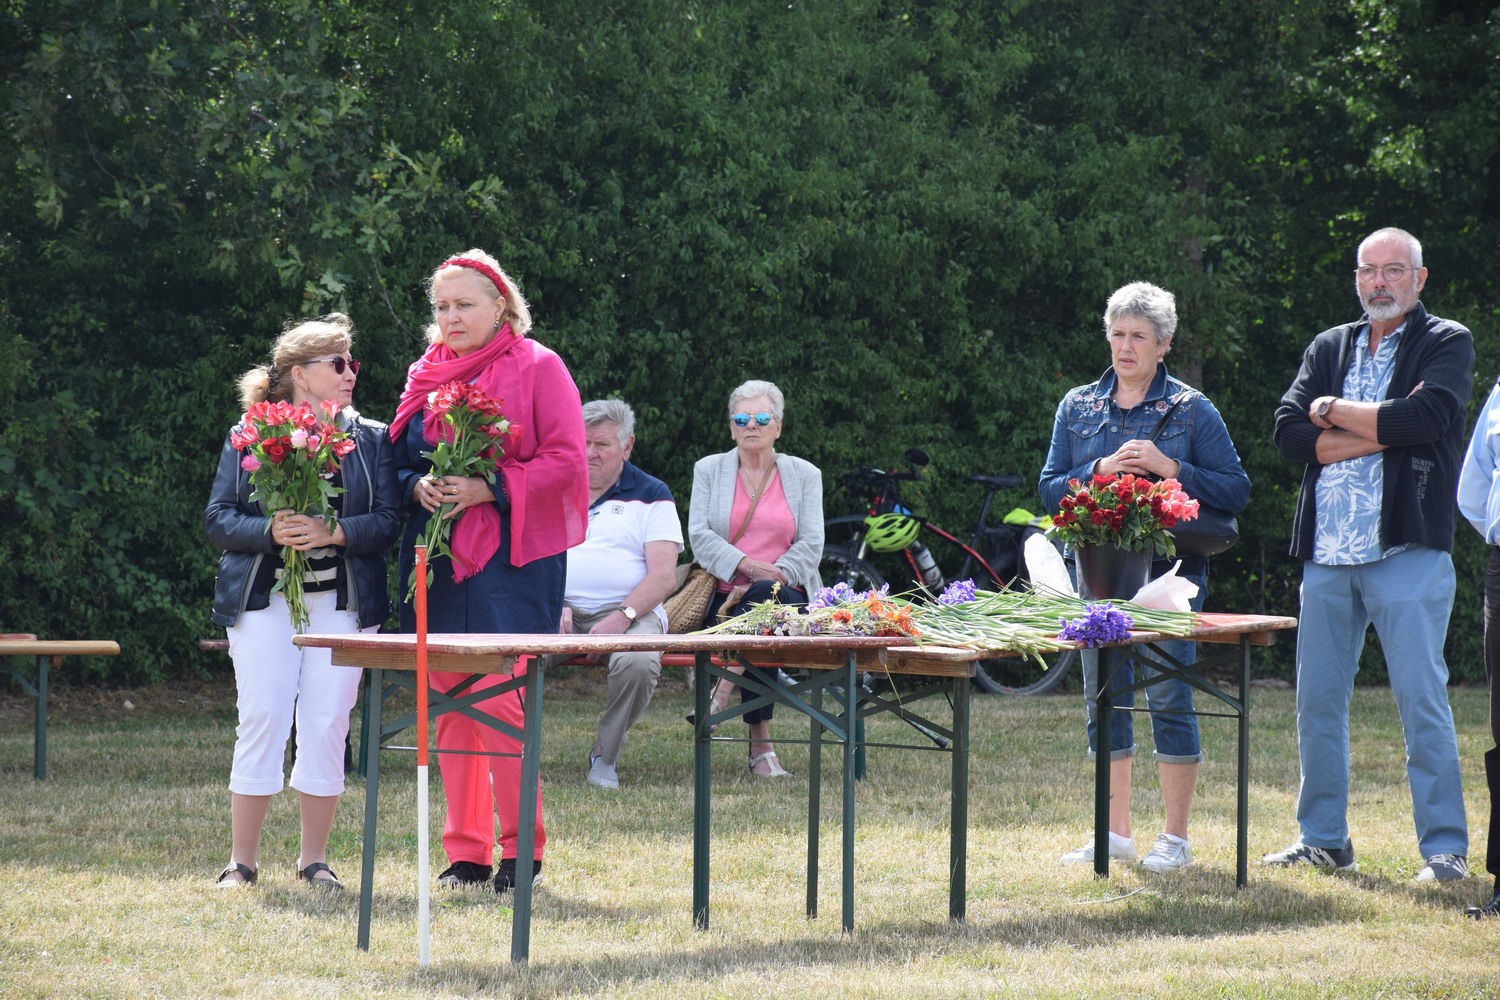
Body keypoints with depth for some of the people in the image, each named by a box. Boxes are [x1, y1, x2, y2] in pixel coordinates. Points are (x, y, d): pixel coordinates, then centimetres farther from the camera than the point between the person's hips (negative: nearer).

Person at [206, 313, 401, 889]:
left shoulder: (371, 440, 8)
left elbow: (388, 519, 0)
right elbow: (218, 518, 1)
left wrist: (333, 532, -17)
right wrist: (269, 532, -18)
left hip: (343, 600, 1)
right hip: (263, 599, -1)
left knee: (327, 725, -1)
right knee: (262, 721, -6)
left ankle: (314, 859, 10)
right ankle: (242, 860, 2)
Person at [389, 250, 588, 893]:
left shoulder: (538, 368, -1)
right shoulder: (426, 374, 15)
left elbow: (566, 461, -7)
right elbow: (400, 460, 20)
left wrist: (489, 489, -17)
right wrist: (419, 488, -3)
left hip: (510, 557, -6)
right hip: (438, 559, 6)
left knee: (498, 699, -13)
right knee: (450, 702, 5)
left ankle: (522, 851, -5)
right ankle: (465, 853, 10)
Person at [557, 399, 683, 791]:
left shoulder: (651, 496, 10)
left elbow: (663, 576, -1)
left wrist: (622, 617, -17)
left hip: (629, 613, -2)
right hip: (560, 609, 2)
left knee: (639, 662, -37)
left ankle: (605, 756, -13)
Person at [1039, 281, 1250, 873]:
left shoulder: (1191, 409, 2)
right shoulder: (1078, 407, 11)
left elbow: (1236, 490, -2)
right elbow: (1051, 489, 7)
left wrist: (1171, 469, -14)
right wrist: (1100, 471, -11)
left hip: (1169, 572, -4)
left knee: (1169, 698, -5)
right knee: (1103, 699, 6)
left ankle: (1175, 838, 3)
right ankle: (1116, 833, 15)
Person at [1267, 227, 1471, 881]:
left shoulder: (1445, 343, 4)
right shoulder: (1328, 349, 17)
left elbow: (1425, 417, -15)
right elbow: (1290, 434, 3)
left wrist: (1336, 412, -3)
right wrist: (1381, 433, -8)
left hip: (1408, 550, -5)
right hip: (1327, 555, 5)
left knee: (1421, 697, -7)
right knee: (1316, 700, 7)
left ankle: (1445, 846, -2)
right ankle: (1323, 840, 17)